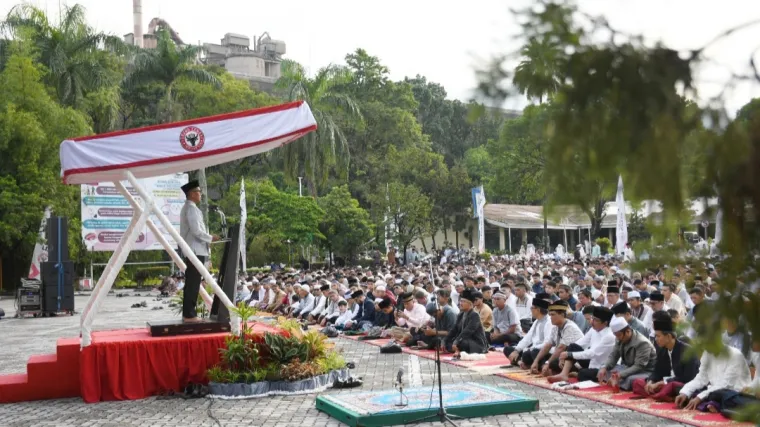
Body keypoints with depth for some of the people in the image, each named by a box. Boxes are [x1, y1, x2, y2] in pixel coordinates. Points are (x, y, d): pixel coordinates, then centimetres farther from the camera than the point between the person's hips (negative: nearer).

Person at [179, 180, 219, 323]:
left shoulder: (187, 208, 18)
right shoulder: (192, 208, -14)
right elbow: (196, 231, -21)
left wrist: (207, 239, 18)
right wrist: (210, 238, -9)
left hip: (191, 251, 11)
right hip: (195, 251, -11)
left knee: (190, 284, 12)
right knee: (193, 284, -8)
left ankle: (187, 313, 16)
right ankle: (190, 315, -7)